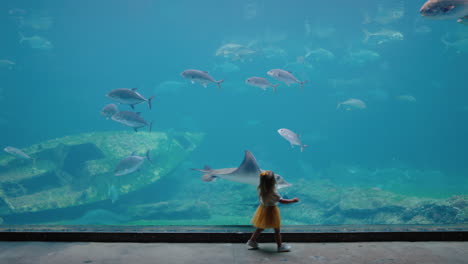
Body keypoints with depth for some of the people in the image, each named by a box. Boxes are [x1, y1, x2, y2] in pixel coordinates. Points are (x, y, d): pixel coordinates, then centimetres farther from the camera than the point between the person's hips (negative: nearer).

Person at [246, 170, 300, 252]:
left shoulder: (260, 189, -9)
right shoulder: (273, 192, -29)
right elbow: (281, 201, -25)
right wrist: (293, 200, -18)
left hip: (263, 208, 7)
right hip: (271, 210, -7)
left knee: (260, 228, 24)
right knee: (277, 230, 10)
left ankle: (252, 240, 32)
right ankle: (280, 246, 21)